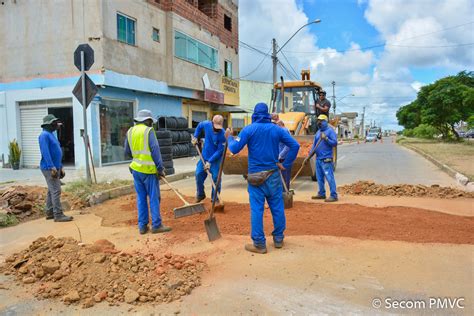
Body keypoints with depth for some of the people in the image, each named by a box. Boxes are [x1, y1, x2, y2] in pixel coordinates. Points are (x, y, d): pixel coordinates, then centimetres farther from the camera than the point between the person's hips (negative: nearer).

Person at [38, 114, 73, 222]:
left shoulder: (51, 135, 18)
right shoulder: (44, 135, -12)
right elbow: (45, 152, -22)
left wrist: (60, 167, 19)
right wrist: (52, 167, -27)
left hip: (55, 168, 10)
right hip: (49, 168, -10)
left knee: (51, 191, 13)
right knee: (56, 191, -11)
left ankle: (50, 212, 21)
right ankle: (58, 215, -11)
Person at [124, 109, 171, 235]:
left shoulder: (130, 131, 9)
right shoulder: (148, 131, -9)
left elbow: (127, 151, 14)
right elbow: (155, 150, -14)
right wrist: (160, 168, -10)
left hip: (136, 169, 6)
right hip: (149, 169, -6)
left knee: (141, 198, 12)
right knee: (154, 198, 2)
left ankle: (142, 226, 15)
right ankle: (156, 225, 6)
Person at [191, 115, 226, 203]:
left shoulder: (223, 135, -26)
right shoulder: (206, 124, -13)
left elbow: (219, 151, -23)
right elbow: (199, 126, 12)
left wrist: (210, 161, -25)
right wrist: (195, 136, 4)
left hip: (216, 159, -4)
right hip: (204, 156, 4)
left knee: (216, 178, -6)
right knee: (199, 174, 3)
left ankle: (215, 198, 10)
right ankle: (200, 195, 24)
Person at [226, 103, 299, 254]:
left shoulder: (249, 129, -4)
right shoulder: (277, 129, 5)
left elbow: (234, 149, -9)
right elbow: (295, 145, 1)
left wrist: (229, 137, 10)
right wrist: (285, 164, 6)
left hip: (255, 175, -3)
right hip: (273, 175, 3)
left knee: (256, 209, 2)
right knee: (277, 207, 12)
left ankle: (259, 244, 6)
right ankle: (278, 239, 23)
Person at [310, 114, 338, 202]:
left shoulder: (330, 131, -6)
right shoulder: (318, 132, 17)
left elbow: (335, 143, -12)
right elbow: (314, 144, 20)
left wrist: (326, 138, -23)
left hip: (326, 159, -8)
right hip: (318, 159, 8)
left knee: (329, 177, -8)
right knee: (319, 178, 14)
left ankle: (334, 196, -4)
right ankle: (321, 194, 25)